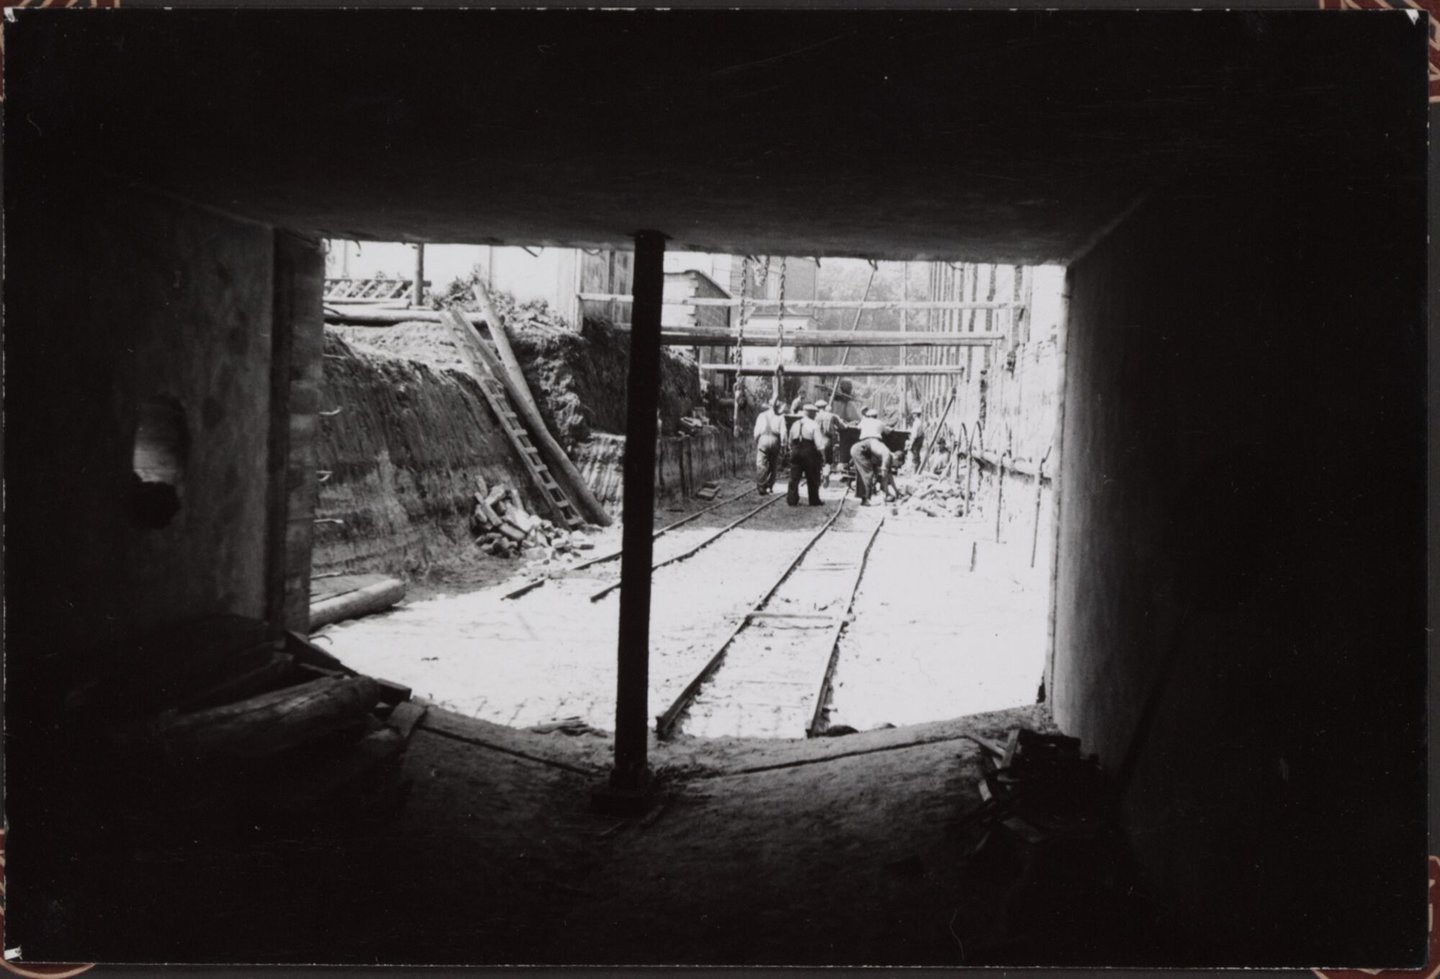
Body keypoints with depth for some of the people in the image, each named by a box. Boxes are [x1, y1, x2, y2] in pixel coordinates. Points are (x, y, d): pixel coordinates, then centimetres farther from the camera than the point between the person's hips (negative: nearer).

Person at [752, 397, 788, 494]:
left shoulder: (762, 415, 8)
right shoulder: (780, 417, 4)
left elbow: (757, 431, 4)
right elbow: (783, 432, -3)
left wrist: (756, 442, 12)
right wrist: (783, 443, 4)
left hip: (763, 439, 0)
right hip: (775, 441, 1)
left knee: (761, 465, -2)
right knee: (773, 465, 13)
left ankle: (761, 487, -7)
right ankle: (769, 486, 15)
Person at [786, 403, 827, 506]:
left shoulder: (795, 424, 9)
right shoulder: (814, 425, -8)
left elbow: (790, 441, 14)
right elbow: (819, 442, -12)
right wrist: (823, 454, -5)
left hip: (796, 452, 4)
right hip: (809, 452, -4)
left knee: (794, 478, 6)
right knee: (812, 478, 6)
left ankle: (792, 500, 2)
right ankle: (814, 501, 11)